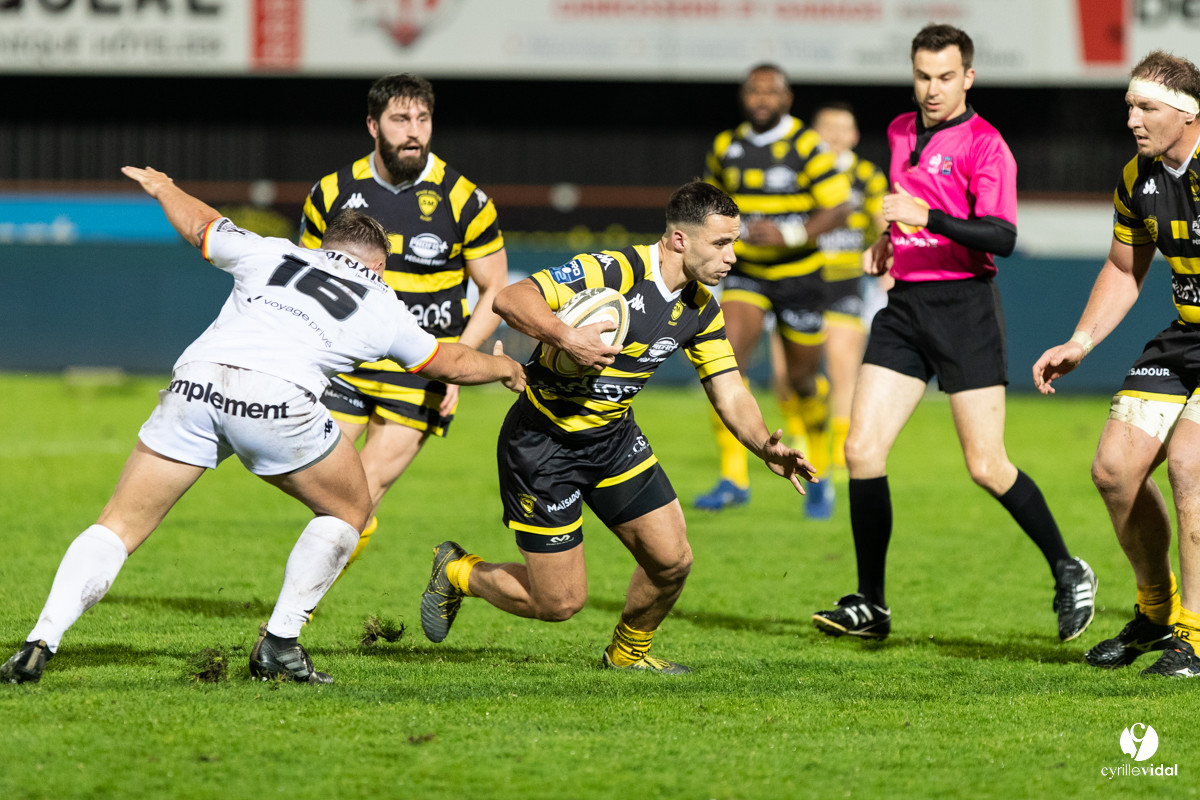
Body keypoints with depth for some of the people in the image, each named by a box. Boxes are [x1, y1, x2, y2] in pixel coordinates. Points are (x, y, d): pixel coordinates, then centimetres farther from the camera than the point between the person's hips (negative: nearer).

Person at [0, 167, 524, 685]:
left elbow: (199, 225, 45)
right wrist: (502, 367, 62)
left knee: (119, 527, 9)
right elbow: (449, 364, 41)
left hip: (194, 384, 2)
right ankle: (279, 644, 16)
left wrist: (163, 188, 66)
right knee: (349, 511, 23)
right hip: (279, 396, -2)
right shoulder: (382, 304, 27)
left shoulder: (271, 253, 30)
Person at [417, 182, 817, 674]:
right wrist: (567, 337, -45)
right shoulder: (615, 271, -25)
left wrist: (766, 447, -16)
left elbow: (730, 396, 2)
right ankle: (457, 572, 24)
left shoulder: (701, 309, -1)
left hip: (614, 437, 7)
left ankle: (629, 652, 29)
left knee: (671, 559, -1)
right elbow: (510, 299, -30)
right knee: (560, 602, -4)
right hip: (542, 443, -7)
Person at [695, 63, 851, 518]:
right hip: (746, 275, 3)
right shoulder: (725, 147, 3)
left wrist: (790, 234, -27)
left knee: (802, 381, 7)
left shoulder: (807, 147, -11)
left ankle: (818, 475, 32)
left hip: (798, 273, -3)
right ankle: (733, 478, -20)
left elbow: (839, 208, -14)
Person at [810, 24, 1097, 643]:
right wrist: (886, 242, 14)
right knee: (862, 450, -5)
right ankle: (870, 605, 3)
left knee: (987, 467, -7)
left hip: (964, 305, -6)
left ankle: (1068, 573, 13)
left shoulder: (984, 145, -9)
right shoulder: (900, 133, 14)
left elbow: (1003, 237, -20)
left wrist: (927, 217, -32)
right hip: (904, 305, 6)